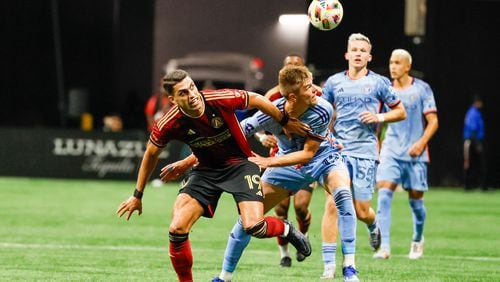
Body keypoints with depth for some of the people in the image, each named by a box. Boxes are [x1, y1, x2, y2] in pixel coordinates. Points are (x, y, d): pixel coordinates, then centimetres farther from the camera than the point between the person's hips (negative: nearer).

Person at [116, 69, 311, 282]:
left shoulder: (221, 99, -25)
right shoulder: (169, 124, -19)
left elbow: (255, 100, -5)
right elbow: (151, 154, 0)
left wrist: (285, 122, 7)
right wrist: (137, 195, 7)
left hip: (239, 163, -2)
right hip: (206, 169, 2)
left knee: (253, 226, -21)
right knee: (177, 230, -15)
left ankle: (286, 229, 15)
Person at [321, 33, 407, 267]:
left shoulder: (379, 83, 4)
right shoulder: (334, 82, 9)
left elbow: (400, 111, 10)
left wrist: (379, 118, -7)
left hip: (365, 153, -1)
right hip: (338, 151, 1)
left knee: (361, 212, -2)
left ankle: (373, 225, 36)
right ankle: (328, 261, -8)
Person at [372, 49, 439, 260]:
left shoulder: (422, 89, -2)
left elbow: (433, 121, -3)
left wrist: (421, 143, -17)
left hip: (415, 154, -2)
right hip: (391, 152, 2)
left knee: (415, 199, 5)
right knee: (384, 194, -16)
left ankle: (418, 240, 32)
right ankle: (384, 246, -19)